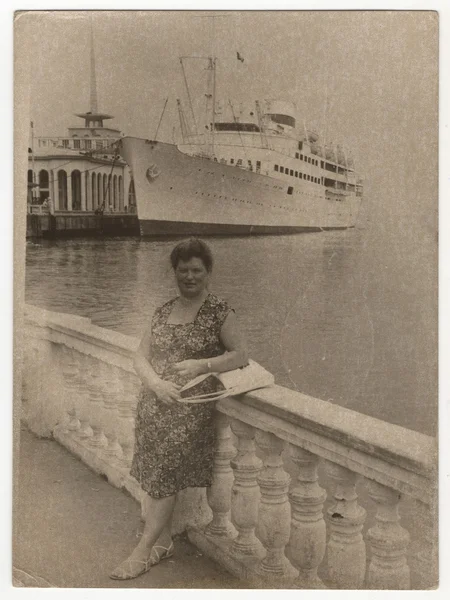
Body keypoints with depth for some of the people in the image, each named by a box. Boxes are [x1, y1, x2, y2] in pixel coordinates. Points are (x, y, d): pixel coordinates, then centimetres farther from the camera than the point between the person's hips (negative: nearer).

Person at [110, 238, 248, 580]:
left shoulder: (220, 312, -1)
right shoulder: (163, 312, 13)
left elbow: (240, 355, -4)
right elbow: (141, 358, 10)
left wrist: (201, 365, -19)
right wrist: (157, 383, -11)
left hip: (191, 408, -5)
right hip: (154, 405, 5)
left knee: (165, 475, -8)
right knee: (152, 474, 2)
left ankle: (145, 550, 4)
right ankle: (163, 541, 18)